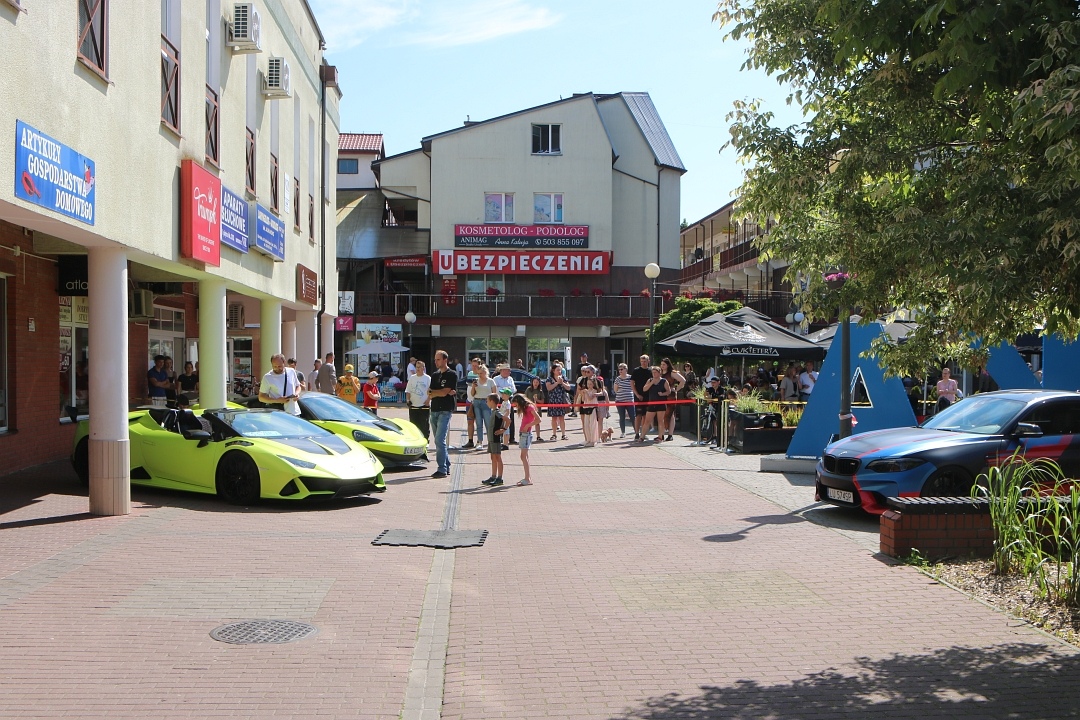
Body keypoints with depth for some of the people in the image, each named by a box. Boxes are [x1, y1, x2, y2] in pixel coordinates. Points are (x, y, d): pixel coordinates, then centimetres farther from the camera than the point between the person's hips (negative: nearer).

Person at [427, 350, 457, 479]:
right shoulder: (435, 375, 17)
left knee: (440, 440, -14)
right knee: (439, 441, 10)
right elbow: (429, 392, 6)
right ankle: (446, 467, 18)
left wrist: (433, 393, 1)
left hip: (445, 411, -8)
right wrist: (445, 393, -8)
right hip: (434, 410, 8)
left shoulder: (451, 375, -5)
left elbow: (444, 392, -14)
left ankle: (442, 469, -13)